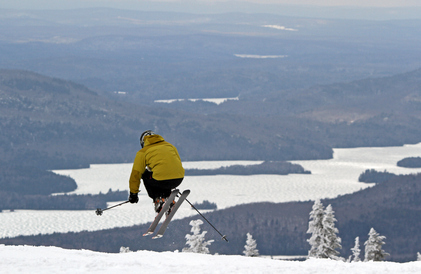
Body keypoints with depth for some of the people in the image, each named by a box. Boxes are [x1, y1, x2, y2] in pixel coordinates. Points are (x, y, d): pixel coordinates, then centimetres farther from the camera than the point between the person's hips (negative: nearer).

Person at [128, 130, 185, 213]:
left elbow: (136, 174, 13)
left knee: (145, 175, 25)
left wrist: (133, 193, 24)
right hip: (179, 179, 5)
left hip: (162, 181, -4)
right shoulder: (170, 146, 25)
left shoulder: (143, 152, 13)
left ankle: (158, 200, 12)